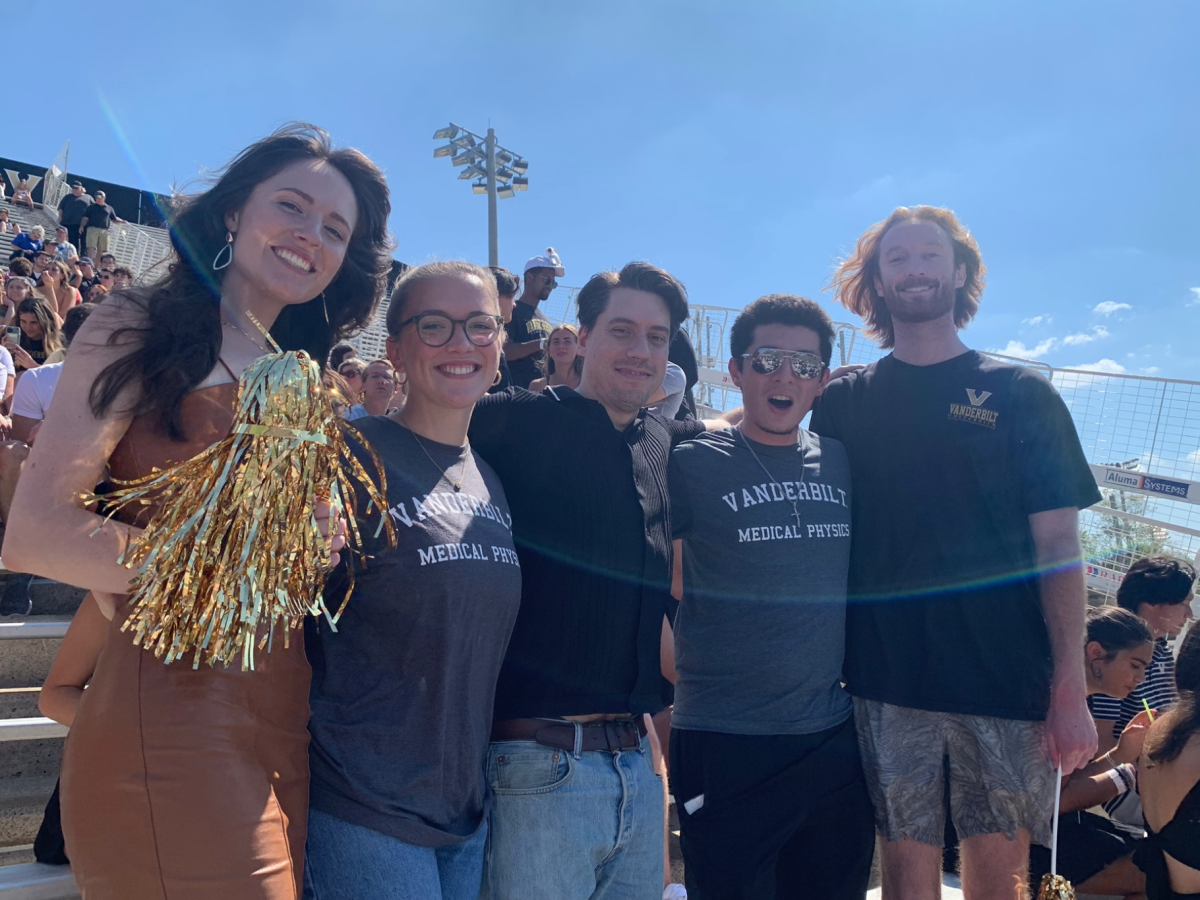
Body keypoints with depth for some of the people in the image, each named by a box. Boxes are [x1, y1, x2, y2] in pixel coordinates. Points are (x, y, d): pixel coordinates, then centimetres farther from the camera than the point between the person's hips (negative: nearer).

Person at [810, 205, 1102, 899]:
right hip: (888, 679, 0)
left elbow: (1058, 546, 0)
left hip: (1008, 678, 0)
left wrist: (1072, 688, -6)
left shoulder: (1022, 394, 5)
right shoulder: (844, 404, 8)